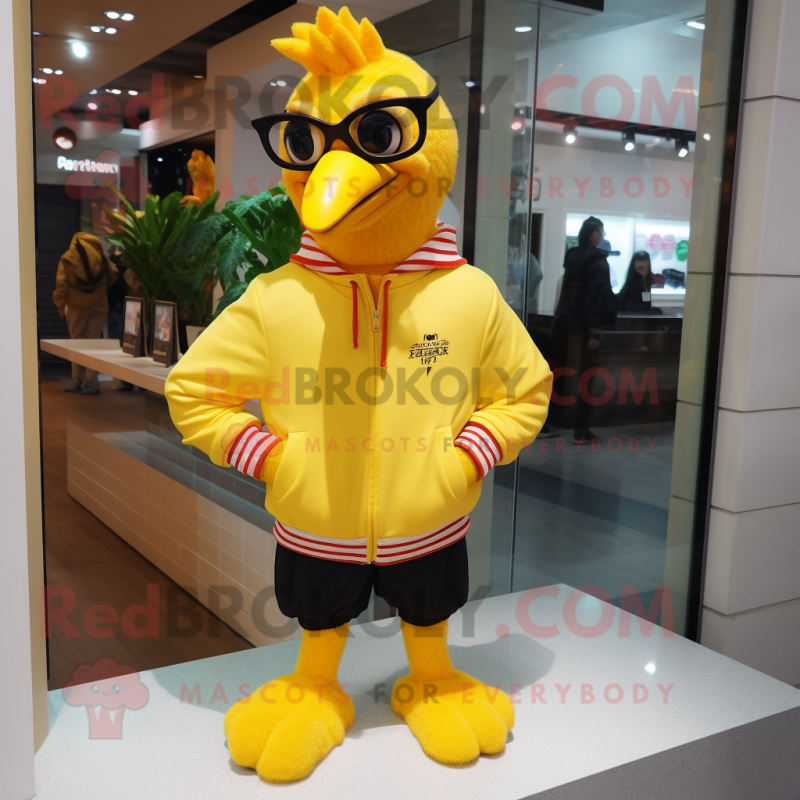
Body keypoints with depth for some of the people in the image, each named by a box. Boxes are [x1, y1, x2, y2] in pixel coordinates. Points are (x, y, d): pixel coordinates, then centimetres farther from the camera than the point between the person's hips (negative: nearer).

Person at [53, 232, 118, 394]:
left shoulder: (67, 259, -3)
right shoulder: (101, 256, 3)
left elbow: (61, 284, -6)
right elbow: (113, 275, 6)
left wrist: (60, 305, 5)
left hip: (77, 305, -1)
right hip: (99, 304, 1)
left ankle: (77, 380, 11)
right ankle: (91, 381, -3)